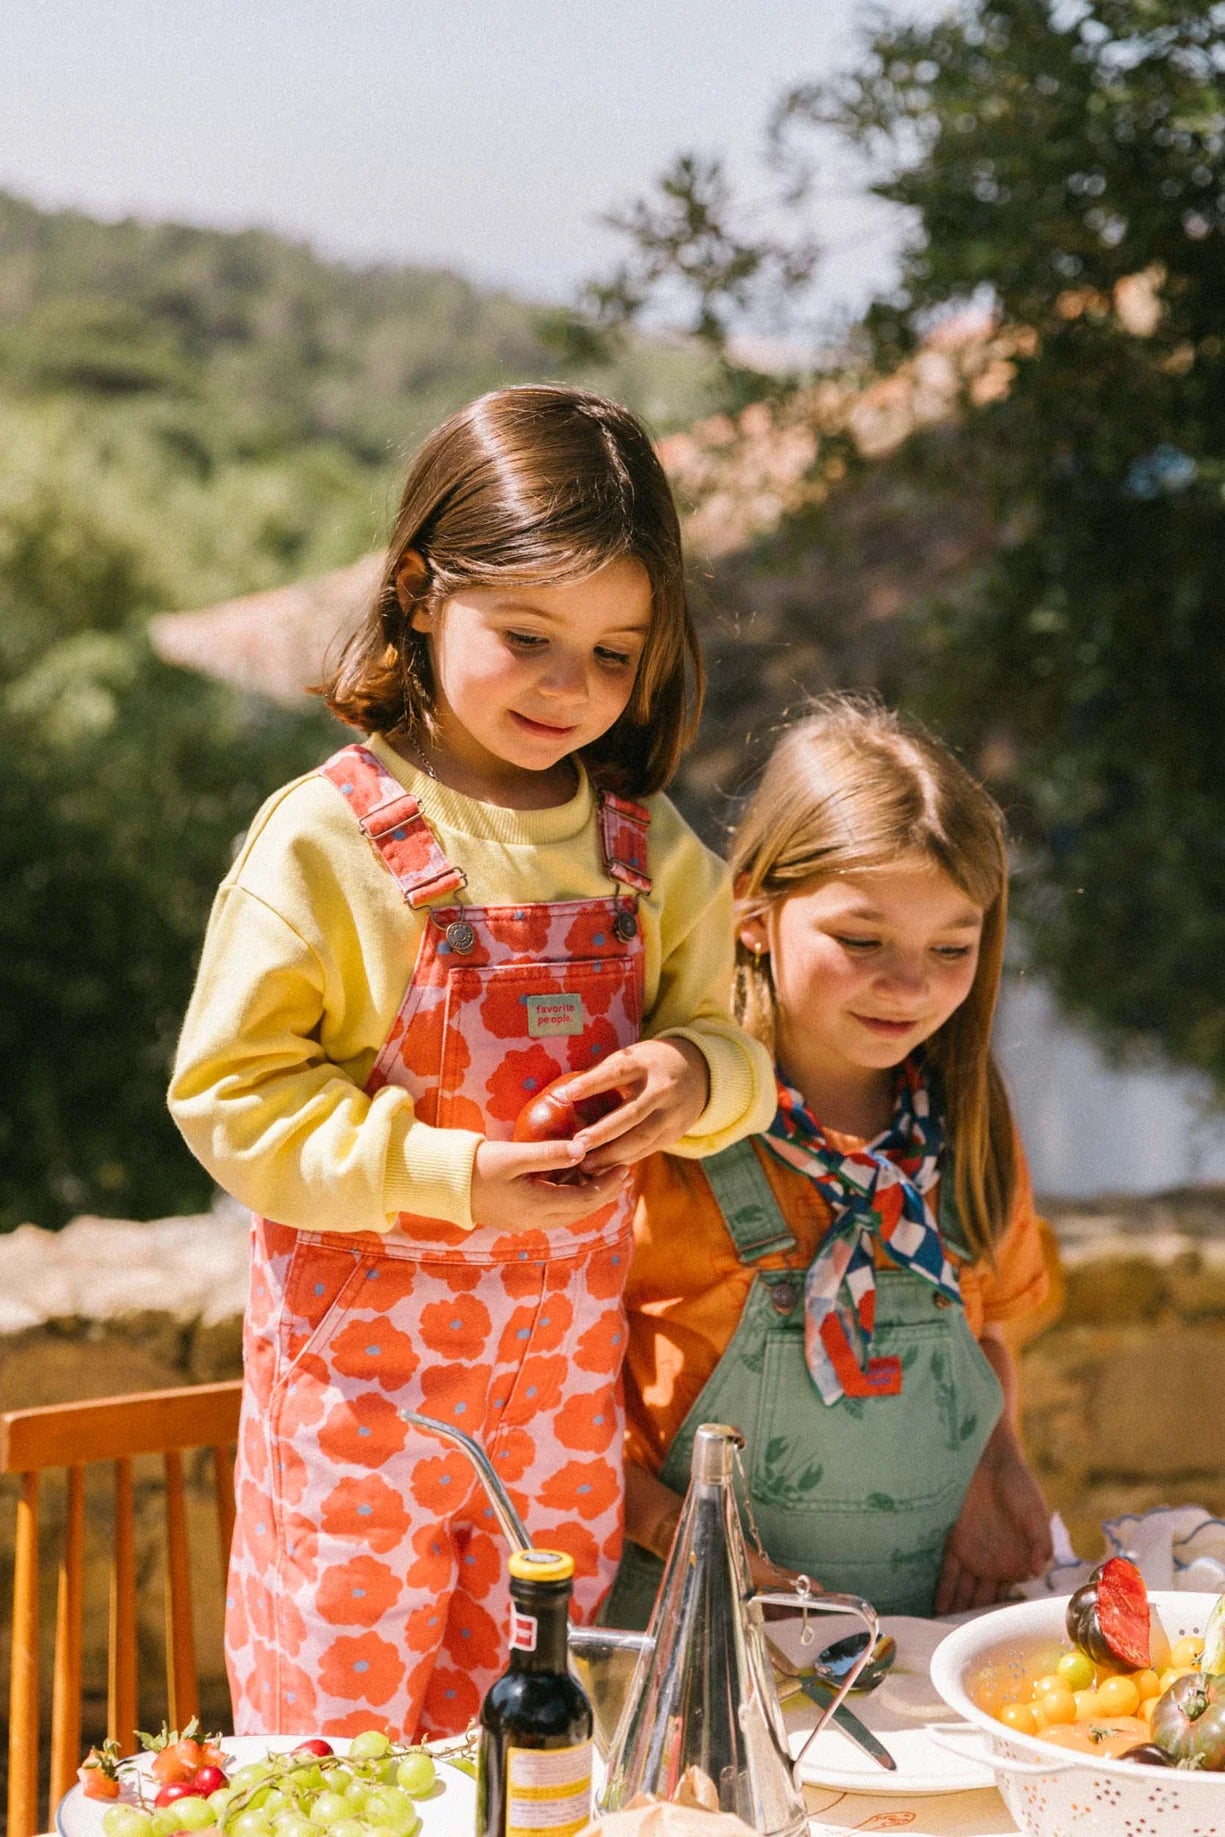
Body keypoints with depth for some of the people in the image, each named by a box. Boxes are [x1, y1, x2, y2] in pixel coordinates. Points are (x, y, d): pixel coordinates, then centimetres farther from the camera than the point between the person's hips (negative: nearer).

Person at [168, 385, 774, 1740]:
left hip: (569, 1362, 4)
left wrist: (695, 1079, -14)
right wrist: (449, 1172, -22)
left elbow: (734, 1037, 10)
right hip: (363, 1357, -4)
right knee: (347, 1734, 6)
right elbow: (230, 1096, -12)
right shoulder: (324, 839, -13)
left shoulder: (651, 852, 1)